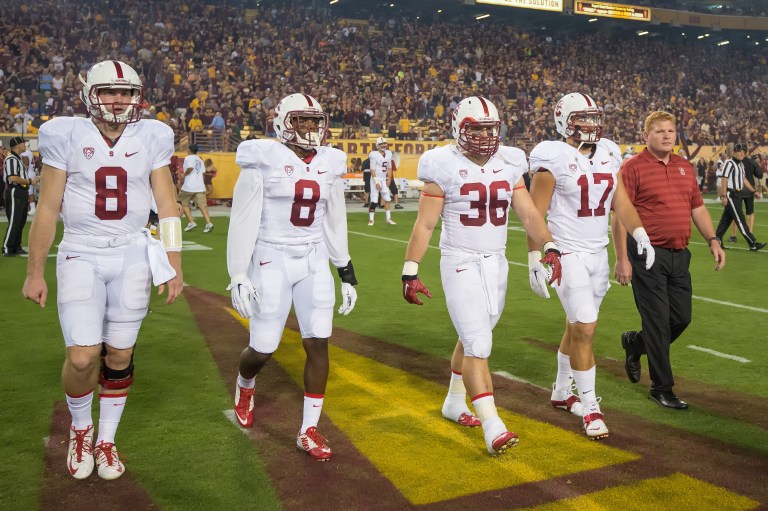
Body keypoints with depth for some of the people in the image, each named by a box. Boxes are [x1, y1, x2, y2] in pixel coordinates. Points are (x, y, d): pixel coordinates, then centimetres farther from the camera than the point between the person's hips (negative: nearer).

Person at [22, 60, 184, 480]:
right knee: (83, 357, -10)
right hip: (81, 257, -1)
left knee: (119, 356, 6)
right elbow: (47, 209, 0)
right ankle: (80, 429, 22)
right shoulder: (66, 136, -3)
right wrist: (34, 272, 1)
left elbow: (167, 205, 4)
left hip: (132, 256, 2)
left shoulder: (151, 138, 1)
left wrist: (174, 265, 1)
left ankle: (106, 441, 26)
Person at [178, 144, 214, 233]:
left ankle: (191, 222, 3)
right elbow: (203, 171, 13)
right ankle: (208, 223, -18)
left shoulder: (188, 158, -4)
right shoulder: (199, 159, 17)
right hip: (200, 186, 6)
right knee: (202, 205, -2)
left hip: (189, 186, -6)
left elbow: (190, 168, -21)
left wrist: (185, 174, -6)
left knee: (184, 203, 12)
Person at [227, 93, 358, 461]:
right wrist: (238, 276, -13)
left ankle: (309, 430, 12)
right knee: (263, 349, 3)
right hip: (272, 262, -4)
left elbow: (335, 223, 13)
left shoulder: (329, 163, 6)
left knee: (318, 344, -2)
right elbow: (243, 221, -9)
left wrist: (347, 273, 13)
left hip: (315, 263, 4)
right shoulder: (263, 159, -8)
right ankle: (245, 385, 41)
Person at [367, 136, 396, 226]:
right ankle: (371, 219, 2)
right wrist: (376, 182, -16)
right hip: (376, 178, -6)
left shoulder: (388, 154, 6)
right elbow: (372, 170, -13)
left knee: (387, 199, 6)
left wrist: (389, 179, 7)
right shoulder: (374, 155, -12)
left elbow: (389, 168, 13)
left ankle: (388, 218, 15)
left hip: (384, 179, 6)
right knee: (374, 200, -6)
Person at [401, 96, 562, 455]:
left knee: (472, 339, 17)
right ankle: (492, 425, -7)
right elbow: (424, 224, -8)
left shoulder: (508, 165, 4)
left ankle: (454, 402, 36)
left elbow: (528, 213, 2)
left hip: (496, 263, 5)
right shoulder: (445, 168, -9)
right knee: (478, 346, -10)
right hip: (460, 263, -5)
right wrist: (410, 273, -11)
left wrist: (549, 246, -15)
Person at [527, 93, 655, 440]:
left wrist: (639, 233, -2)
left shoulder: (608, 154, 8)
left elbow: (621, 202, 12)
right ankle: (590, 408, 4)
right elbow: (535, 214, -11)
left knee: (577, 327, 16)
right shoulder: (554, 159, -11)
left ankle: (561, 392, 34)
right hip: (568, 254, -6)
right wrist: (535, 260, -15)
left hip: (599, 253, 7)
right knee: (585, 329, -9)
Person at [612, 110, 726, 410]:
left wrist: (713, 240, 9)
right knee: (658, 321, -1)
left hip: (679, 255, 7)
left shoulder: (685, 168, 13)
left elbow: (698, 208, 20)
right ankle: (661, 387, 13)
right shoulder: (633, 168, -8)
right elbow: (620, 216, -11)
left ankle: (635, 343, 37)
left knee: (682, 318, 10)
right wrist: (621, 259, -15)